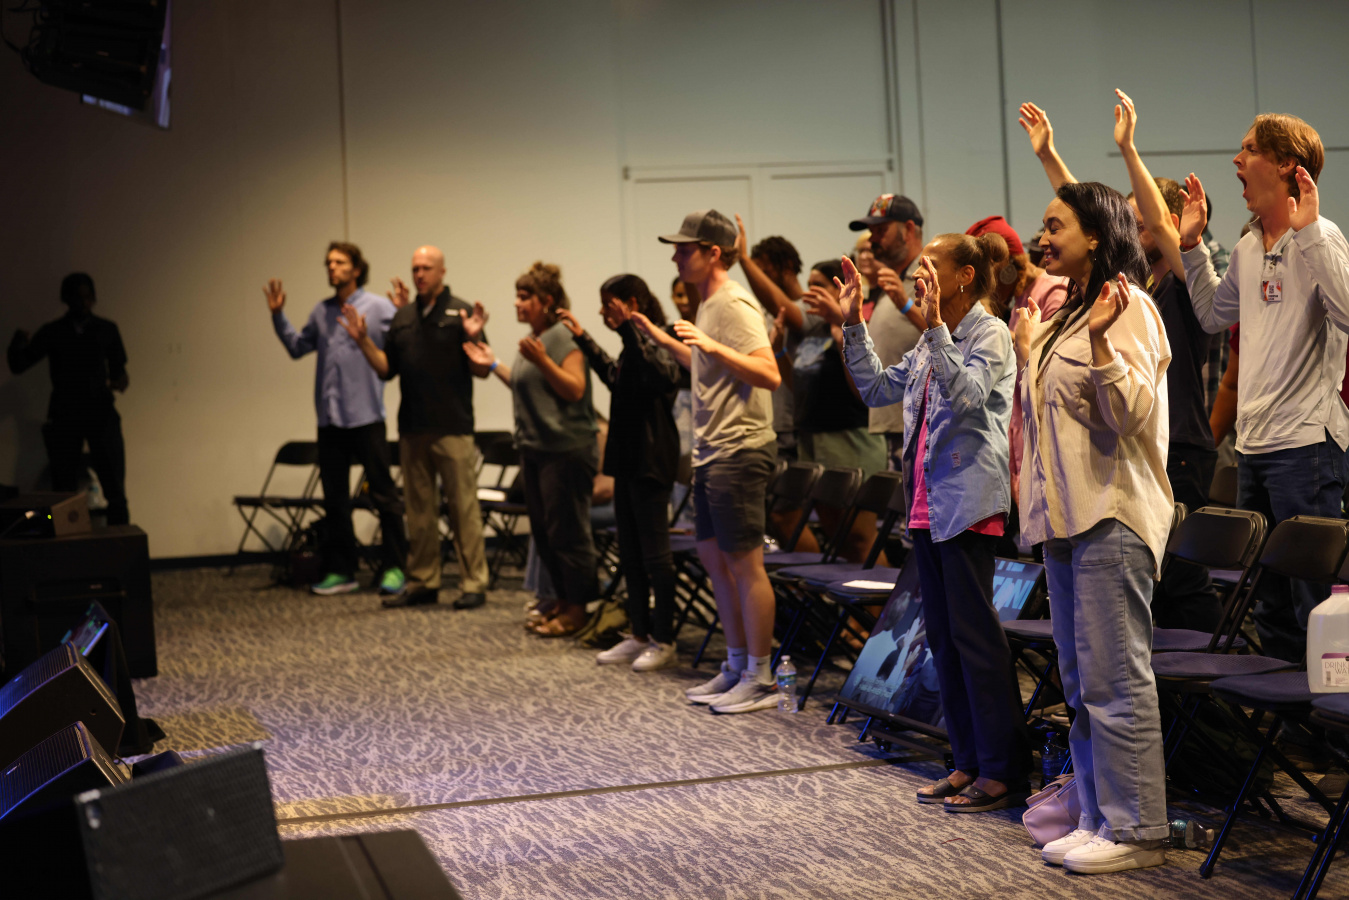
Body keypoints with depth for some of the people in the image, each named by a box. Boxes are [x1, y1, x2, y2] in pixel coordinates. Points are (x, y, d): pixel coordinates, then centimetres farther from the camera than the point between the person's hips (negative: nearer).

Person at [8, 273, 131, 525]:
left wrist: (121, 380, -10)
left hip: (101, 412, 0)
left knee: (115, 487, -10)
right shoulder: (51, 332, 8)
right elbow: (19, 366, 7)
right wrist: (17, 346, -15)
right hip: (64, 416, 0)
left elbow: (118, 368, 14)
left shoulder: (107, 330, 9)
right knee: (64, 489, -2)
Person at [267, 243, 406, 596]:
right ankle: (340, 571, 19)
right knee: (334, 497, 11)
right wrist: (278, 315, 15)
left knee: (382, 493, -2)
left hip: (366, 416, -6)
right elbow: (297, 346, 22)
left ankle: (394, 567, 5)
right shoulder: (322, 312, 13)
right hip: (329, 418, 6)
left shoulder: (379, 308, -4)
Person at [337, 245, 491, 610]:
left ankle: (474, 583, -1)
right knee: (419, 508, 12)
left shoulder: (460, 312, -3)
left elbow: (481, 371, -7)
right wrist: (363, 341, 3)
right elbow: (387, 369, 14)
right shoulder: (403, 317, 13)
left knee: (463, 507, -5)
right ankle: (423, 581, 20)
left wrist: (474, 339, -24)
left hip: (452, 428, -6)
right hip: (412, 429, 6)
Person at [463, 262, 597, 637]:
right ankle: (563, 601, 24)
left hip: (565, 451, -10)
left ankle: (577, 608, 3)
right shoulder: (533, 338, 16)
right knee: (544, 532, 14)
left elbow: (575, 390, -19)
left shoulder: (563, 337, -13)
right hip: (535, 450, 10)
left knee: (566, 532, -5)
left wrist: (542, 361, -28)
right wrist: (493, 365, 20)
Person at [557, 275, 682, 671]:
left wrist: (626, 328, -35)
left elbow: (661, 374, -37)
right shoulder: (633, 349, 15)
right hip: (628, 460, 10)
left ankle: (664, 641, 4)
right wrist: (582, 337, 40)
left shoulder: (653, 344, -14)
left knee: (654, 554, -4)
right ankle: (640, 635, 22)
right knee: (630, 553, 14)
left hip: (651, 463, -10)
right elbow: (614, 375, 37)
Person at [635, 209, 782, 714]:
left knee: (744, 564, -5)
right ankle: (737, 668, 25)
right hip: (710, 455, 11)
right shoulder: (709, 305, 16)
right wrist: (663, 340, 28)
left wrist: (711, 346, -31)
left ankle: (760, 681, 2)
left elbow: (769, 375, -24)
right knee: (714, 557, 15)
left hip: (738, 454, -11)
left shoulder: (734, 306, -14)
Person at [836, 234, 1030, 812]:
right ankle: (968, 761, 20)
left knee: (974, 634, -7)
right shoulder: (932, 342, 17)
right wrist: (853, 324, 15)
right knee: (943, 636, 11)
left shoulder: (990, 334, -8)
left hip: (968, 503, -9)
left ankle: (1003, 771, 0)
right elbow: (876, 389, 21)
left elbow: (967, 395, -23)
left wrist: (936, 325, -25)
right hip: (928, 504, 9)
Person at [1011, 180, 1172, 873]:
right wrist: (1027, 348, 28)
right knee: (1082, 681, 12)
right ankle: (1099, 817, 20)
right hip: (1067, 516, 10)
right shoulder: (1067, 313, 19)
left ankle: (1136, 830, -2)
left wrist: (1100, 341, -28)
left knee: (1115, 678, -8)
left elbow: (1133, 412, -19)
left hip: (1112, 516, -10)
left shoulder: (1127, 307, -9)